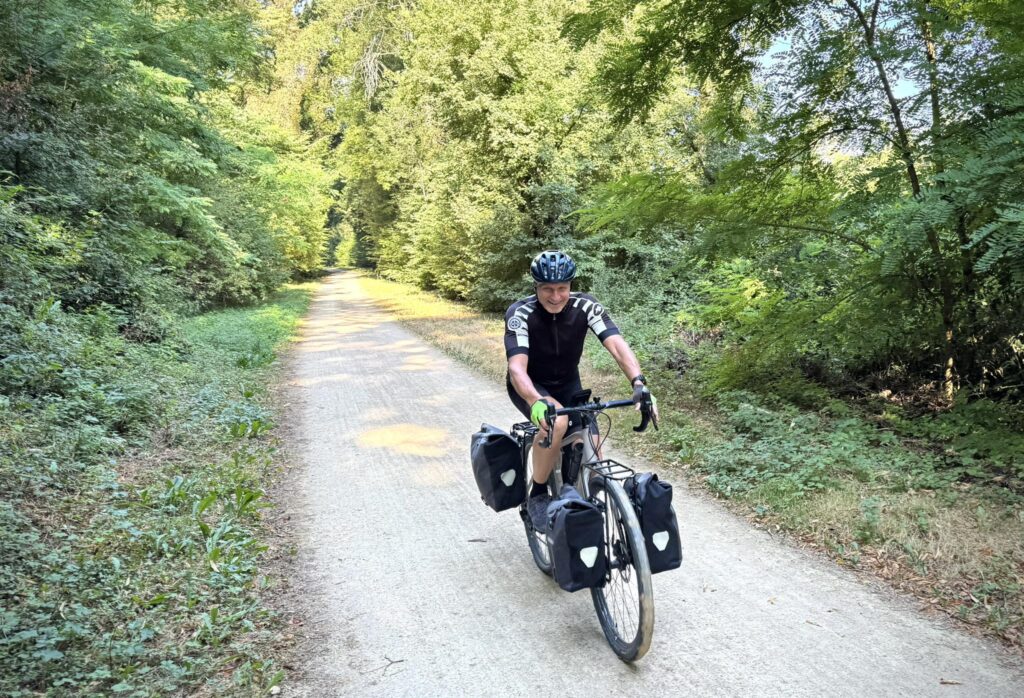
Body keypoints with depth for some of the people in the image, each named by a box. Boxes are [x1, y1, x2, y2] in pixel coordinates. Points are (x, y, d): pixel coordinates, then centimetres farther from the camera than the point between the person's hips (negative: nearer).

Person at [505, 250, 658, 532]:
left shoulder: (585, 306, -21)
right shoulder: (520, 314, -28)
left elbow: (616, 345, -32)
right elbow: (517, 367, -39)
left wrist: (638, 383, -50)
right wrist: (537, 402, -59)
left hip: (568, 383, 4)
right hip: (529, 386, -3)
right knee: (556, 421, -36)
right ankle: (538, 495, -14)